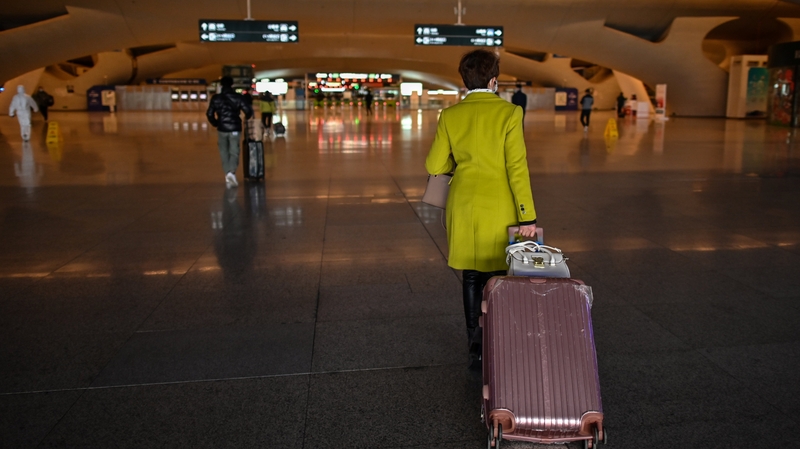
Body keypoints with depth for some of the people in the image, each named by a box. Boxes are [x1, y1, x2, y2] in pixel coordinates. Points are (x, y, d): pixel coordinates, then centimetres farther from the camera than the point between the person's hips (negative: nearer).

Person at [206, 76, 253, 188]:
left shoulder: (216, 98, 0)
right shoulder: (238, 97, -3)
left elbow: (209, 114, -1)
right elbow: (248, 111, -8)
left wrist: (215, 124, 15)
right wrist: (246, 119, 13)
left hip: (221, 129, 1)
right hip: (235, 129, -1)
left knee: (224, 153, 12)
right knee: (234, 152, 2)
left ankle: (227, 174, 10)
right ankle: (231, 172, -20)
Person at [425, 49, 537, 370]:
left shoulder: (450, 116, -1)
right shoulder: (509, 112, -10)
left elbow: (434, 166, 3)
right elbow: (517, 167, -14)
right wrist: (527, 216, -11)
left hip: (464, 208, 3)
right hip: (499, 209, -3)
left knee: (472, 278, 13)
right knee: (498, 278, 9)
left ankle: (476, 350, 20)